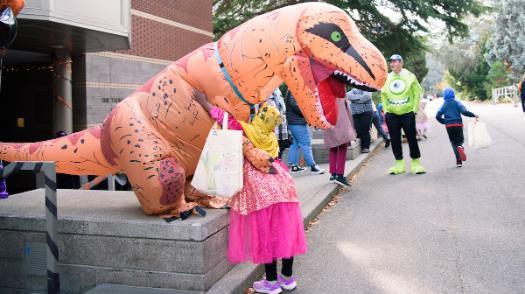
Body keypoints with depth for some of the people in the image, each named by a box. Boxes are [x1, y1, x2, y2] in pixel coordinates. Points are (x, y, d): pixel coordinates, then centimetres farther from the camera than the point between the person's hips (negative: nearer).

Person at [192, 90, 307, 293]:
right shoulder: (271, 138, 10)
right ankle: (287, 277, 20)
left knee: (265, 234, 2)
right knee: (283, 231, 9)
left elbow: (228, 120, -11)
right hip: (282, 186, 6)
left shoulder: (247, 130, -7)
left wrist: (205, 103, -4)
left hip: (260, 190, -6)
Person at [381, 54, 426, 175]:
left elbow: (417, 93, 2)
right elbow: (383, 95, 12)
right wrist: (385, 109, 3)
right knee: (395, 140, 5)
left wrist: (414, 108, -4)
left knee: (412, 138, 1)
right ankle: (399, 164, 16)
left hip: (407, 113, -2)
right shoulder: (387, 78, 7)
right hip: (391, 115, 3)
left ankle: (416, 163, 12)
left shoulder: (410, 76, 0)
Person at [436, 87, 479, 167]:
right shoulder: (457, 103, 0)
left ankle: (459, 161, -1)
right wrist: (474, 115, -4)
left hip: (449, 126, 1)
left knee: (454, 142, 8)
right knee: (460, 140, 11)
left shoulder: (443, 105, 6)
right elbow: (464, 112, -13)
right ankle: (460, 147, -28)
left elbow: (438, 116, 2)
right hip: (458, 124, -1)